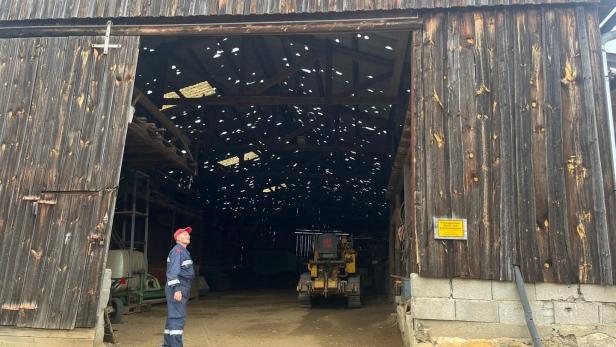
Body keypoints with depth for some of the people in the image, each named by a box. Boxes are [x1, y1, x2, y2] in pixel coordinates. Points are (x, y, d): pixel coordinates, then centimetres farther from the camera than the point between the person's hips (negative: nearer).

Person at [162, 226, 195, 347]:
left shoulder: (183, 251, 20)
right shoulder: (177, 250, -11)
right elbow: (173, 271, -20)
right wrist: (176, 289, -27)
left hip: (182, 288, 10)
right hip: (177, 287, -10)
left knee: (173, 317, 14)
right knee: (178, 317, -12)